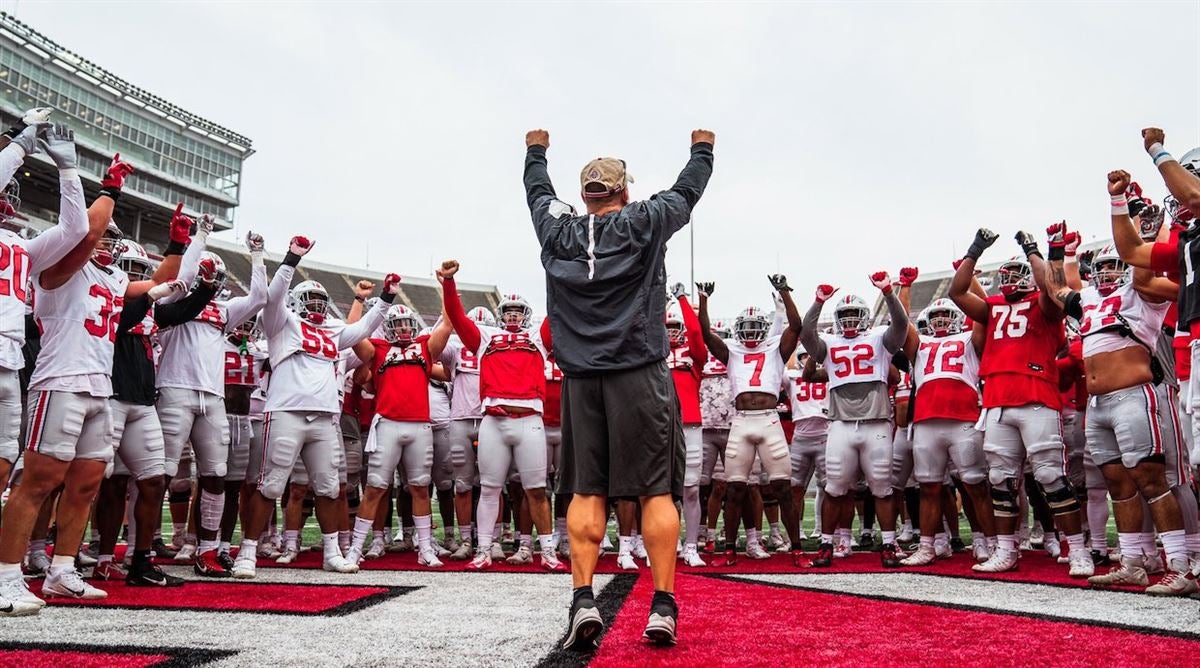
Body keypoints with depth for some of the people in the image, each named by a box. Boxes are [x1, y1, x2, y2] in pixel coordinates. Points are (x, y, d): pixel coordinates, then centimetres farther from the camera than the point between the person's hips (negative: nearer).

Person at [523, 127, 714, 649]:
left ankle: (583, 601, -2)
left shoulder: (557, 232, 8)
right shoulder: (643, 224, 2)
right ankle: (663, 606, 2)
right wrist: (702, 149, 38)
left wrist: (535, 151, 48)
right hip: (640, 375, -2)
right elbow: (686, 191, 18)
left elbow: (537, 191, 28)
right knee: (656, 490, 1)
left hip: (580, 379, 3)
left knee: (586, 492, 5)